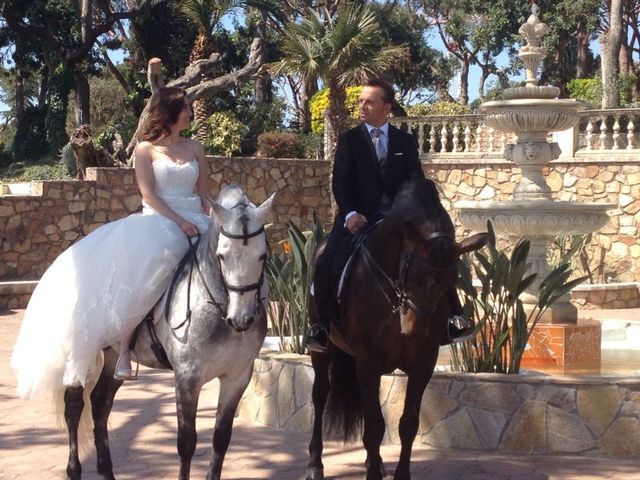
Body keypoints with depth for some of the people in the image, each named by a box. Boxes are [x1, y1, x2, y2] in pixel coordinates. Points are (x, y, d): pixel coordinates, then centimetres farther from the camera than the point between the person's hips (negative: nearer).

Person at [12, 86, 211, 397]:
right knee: (133, 269, -35)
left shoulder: (195, 149, 17)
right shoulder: (146, 149, 5)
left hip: (193, 222, 4)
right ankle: (124, 349, -35)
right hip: (156, 221, -4)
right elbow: (149, 195, -6)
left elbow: (204, 195, 15)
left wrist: (209, 225, -2)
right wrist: (179, 221, -18)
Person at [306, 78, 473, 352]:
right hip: (359, 218, -2)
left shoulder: (405, 142, 12)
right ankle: (321, 327, -8)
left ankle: (448, 321, -1)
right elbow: (341, 182, -3)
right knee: (326, 265, -21)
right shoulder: (348, 140, 6)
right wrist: (350, 214, -20)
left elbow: (417, 183, 7)